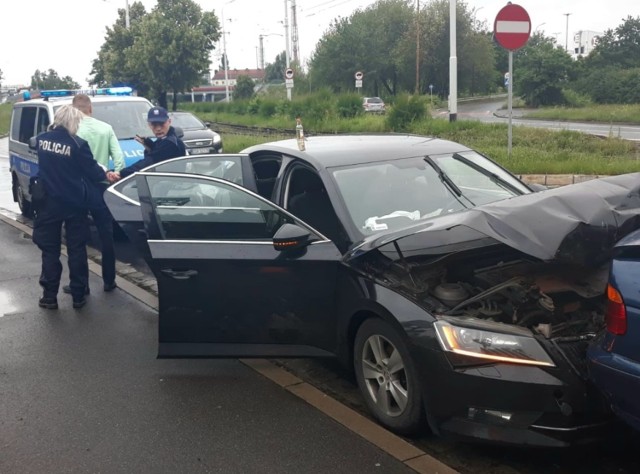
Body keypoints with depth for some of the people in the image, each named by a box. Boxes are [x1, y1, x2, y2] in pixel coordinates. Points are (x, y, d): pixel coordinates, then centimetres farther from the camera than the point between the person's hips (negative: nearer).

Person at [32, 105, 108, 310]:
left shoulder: (41, 139, 0)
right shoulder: (78, 144, -14)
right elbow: (92, 172, -6)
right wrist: (104, 174, 15)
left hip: (48, 202, 3)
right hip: (74, 203, -3)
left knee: (49, 250, 10)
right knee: (77, 249, 8)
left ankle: (49, 296, 12)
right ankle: (78, 296, 12)